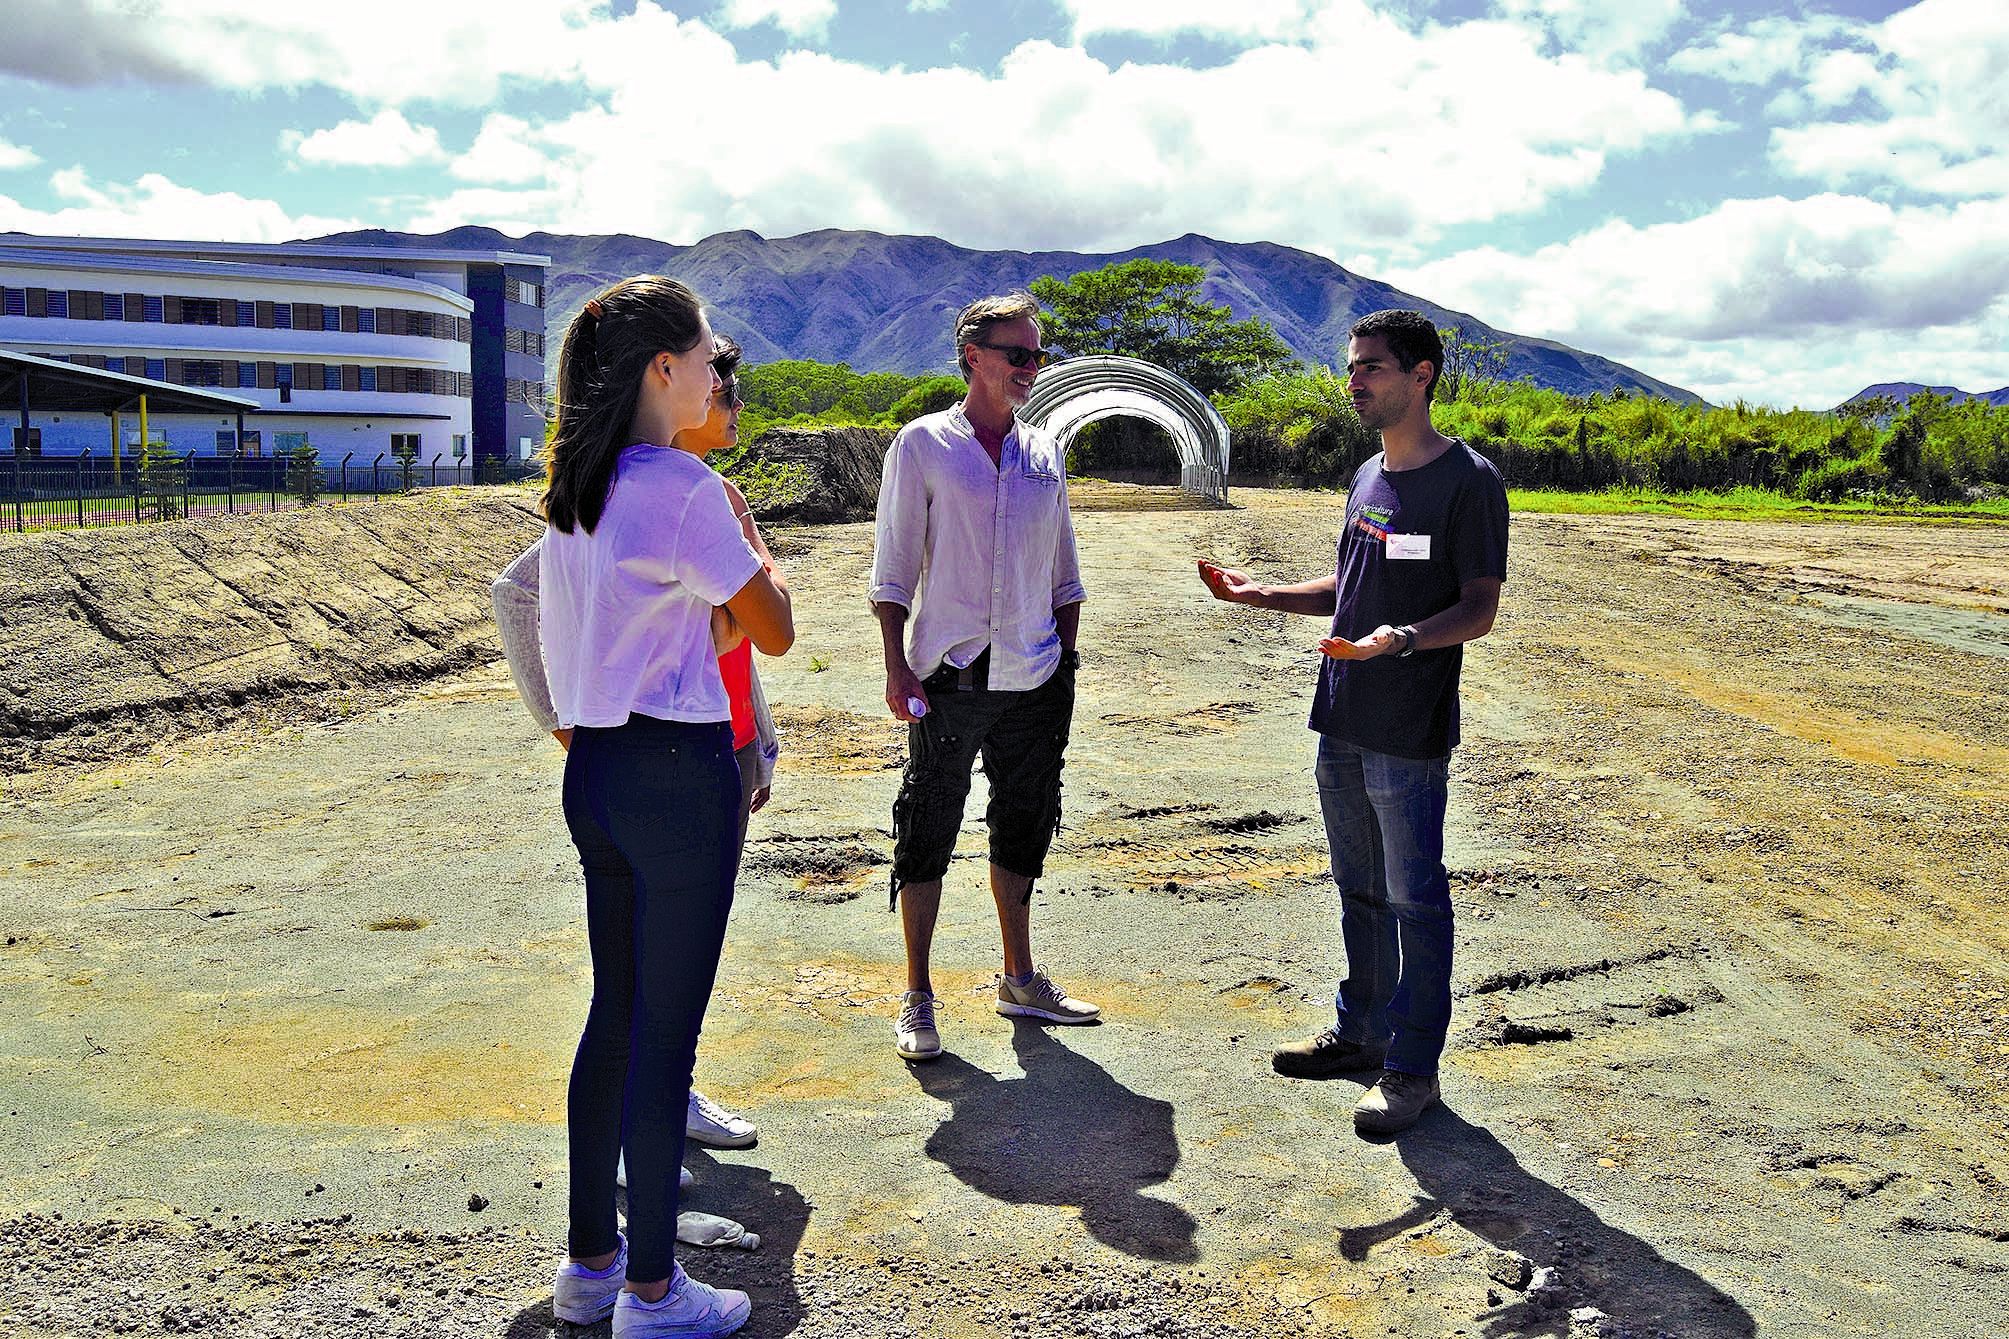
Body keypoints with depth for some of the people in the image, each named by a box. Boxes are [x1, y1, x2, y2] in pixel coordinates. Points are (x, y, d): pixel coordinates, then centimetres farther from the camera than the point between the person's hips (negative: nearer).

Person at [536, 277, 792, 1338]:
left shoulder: (573, 486, 9)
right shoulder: (684, 487, -16)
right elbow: (776, 630, -9)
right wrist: (743, 528, 4)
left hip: (593, 766, 8)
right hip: (678, 772, -8)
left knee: (615, 1011, 18)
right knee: (666, 1030, 2)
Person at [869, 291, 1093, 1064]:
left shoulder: (1044, 454, 11)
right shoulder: (923, 444, -2)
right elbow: (893, 567, -4)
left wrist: (1066, 659, 12)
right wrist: (897, 667, -10)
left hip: (1034, 680, 5)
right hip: (950, 678, -5)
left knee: (1023, 829, 14)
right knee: (927, 834, 1)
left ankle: (1019, 980, 29)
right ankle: (917, 999, 13)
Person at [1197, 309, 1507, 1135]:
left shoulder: (1468, 481, -11)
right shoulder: (1368, 478, 13)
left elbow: (1479, 610, -13)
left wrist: (1402, 639, -30)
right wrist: (1261, 594, 11)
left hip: (1410, 735, -8)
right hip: (1342, 725, 8)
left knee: (1414, 898, 2)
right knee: (1360, 890, 18)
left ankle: (1413, 1066, 13)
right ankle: (1362, 1031, 33)